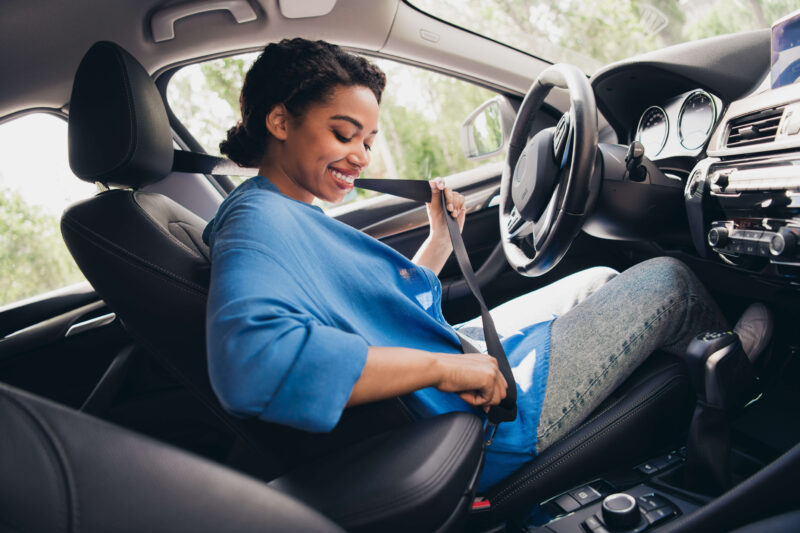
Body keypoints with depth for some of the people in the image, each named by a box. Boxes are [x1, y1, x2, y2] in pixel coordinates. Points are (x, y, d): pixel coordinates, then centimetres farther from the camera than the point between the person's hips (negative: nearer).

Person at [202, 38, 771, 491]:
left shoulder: (293, 218, 10)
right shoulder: (257, 220, -22)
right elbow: (248, 358, -43)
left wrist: (441, 236, 7)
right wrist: (442, 366, -37)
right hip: (486, 419, -10)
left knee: (601, 281, 24)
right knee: (669, 281, 5)